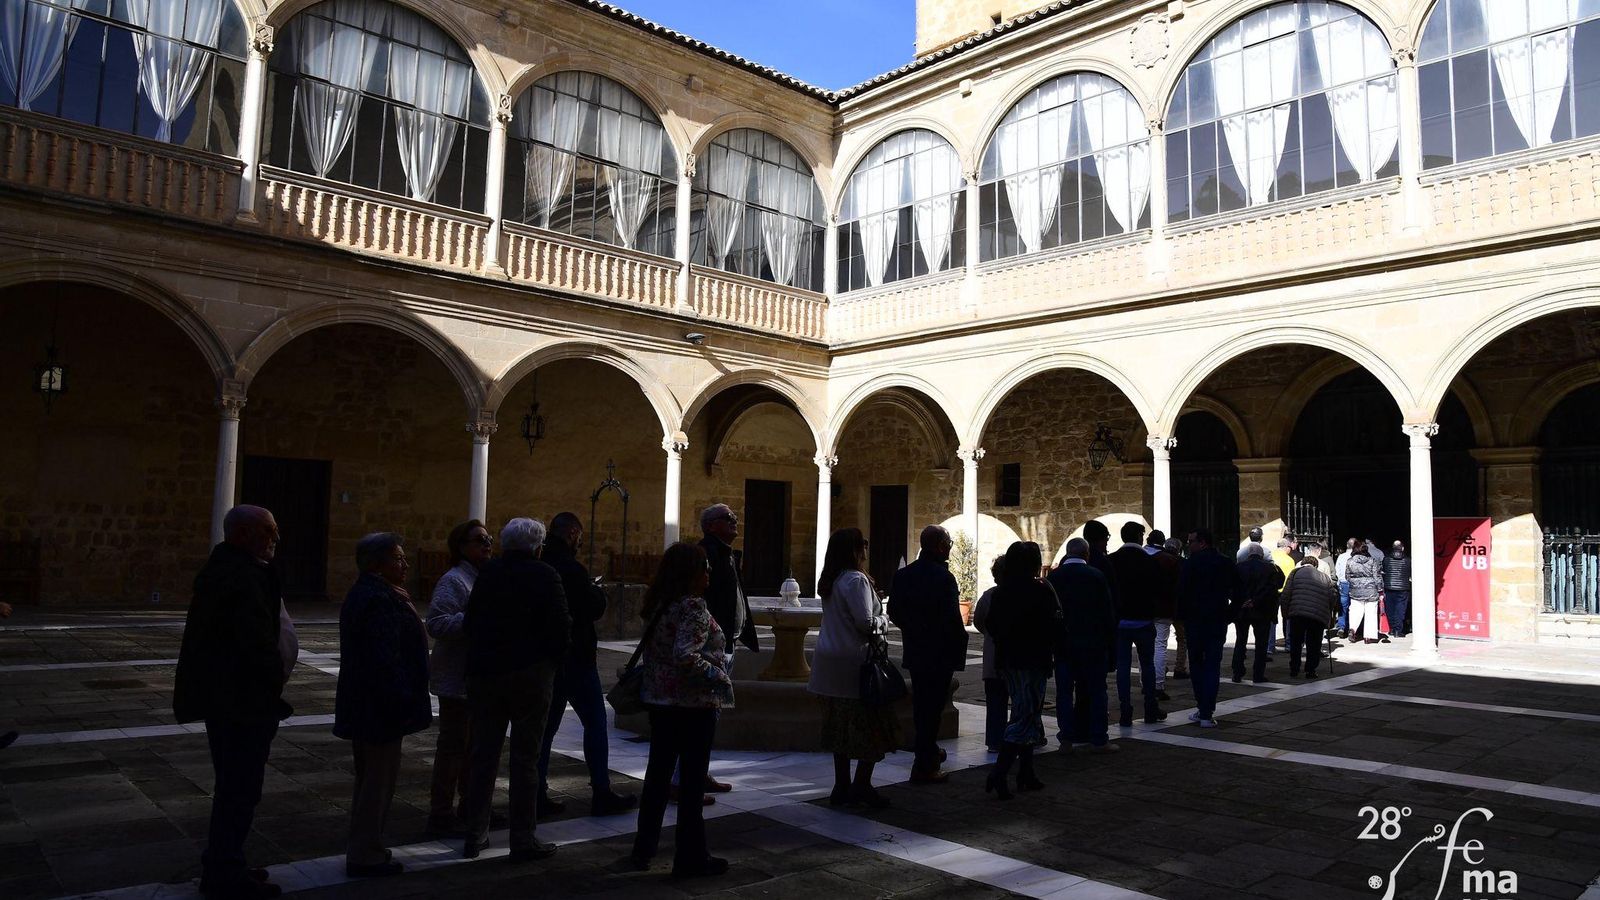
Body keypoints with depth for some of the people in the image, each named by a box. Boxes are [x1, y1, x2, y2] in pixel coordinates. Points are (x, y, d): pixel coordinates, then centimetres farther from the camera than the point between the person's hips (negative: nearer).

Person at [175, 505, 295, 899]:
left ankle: (221, 866, 32)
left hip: (222, 695, 11)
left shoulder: (221, 568, 12)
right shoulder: (244, 577, -22)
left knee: (231, 786, 21)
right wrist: (279, 683, -14)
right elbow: (260, 644, -26)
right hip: (244, 700, -11)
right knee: (241, 789, 2)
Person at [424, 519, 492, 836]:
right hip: (457, 679, -9)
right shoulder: (453, 580, -15)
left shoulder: (484, 578, 13)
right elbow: (436, 623, -25)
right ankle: (441, 814, 9)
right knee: (453, 746, -1)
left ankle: (469, 806, 33)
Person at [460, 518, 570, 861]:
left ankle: (475, 835, 22)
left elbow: (469, 624, 7)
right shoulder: (545, 576, -10)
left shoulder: (486, 574, 4)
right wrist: (551, 659, 5)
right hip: (530, 675, -4)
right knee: (525, 758, 3)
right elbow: (561, 628, -12)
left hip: (483, 674, 5)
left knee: (483, 755, 14)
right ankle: (523, 839, 9)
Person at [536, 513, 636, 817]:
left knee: (546, 725, 13)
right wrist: (598, 591, 5)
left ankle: (537, 795, 15)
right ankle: (602, 794, 3)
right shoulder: (570, 568, -18)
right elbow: (595, 608, -15)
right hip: (575, 657, -8)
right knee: (594, 722, 1)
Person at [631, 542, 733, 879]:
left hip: (659, 700, 8)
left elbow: (654, 651, 11)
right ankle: (690, 857, 11)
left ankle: (644, 848, 27)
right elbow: (685, 656, -28)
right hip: (694, 704, -8)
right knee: (693, 780, 2)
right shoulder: (693, 607, -18)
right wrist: (721, 677, -18)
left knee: (658, 773, 17)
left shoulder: (659, 605, 7)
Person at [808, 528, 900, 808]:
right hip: (855, 661, -8)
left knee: (840, 725, 13)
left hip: (832, 664, 8)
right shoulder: (856, 580, -15)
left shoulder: (829, 582, 11)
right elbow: (865, 622, -20)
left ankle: (842, 786, 18)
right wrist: (884, 621, 0)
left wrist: (873, 602, 15)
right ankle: (862, 785, 2)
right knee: (873, 724, 2)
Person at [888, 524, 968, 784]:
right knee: (932, 707, 0)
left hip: (914, 652, 7)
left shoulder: (903, 574, 2)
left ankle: (928, 752, 38)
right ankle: (924, 767, 4)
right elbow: (951, 619, -21)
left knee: (921, 705, 21)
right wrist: (959, 645, -6)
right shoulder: (944, 577, -19)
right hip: (940, 653, -7)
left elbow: (893, 612, 5)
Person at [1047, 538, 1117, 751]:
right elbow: (1108, 609, -3)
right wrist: (1110, 638, 7)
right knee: (1095, 690, 7)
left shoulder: (1054, 576, -3)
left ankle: (1068, 737, 6)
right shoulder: (1096, 576, -6)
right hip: (1092, 643, -1)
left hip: (1062, 643, 1)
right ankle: (1098, 739, 9)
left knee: (1064, 691, 7)